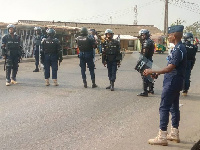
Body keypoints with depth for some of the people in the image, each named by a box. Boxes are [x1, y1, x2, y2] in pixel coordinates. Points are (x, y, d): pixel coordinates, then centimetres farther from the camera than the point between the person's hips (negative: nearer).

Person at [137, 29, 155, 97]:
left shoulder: (146, 42, -16)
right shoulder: (150, 41, 16)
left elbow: (144, 53, -21)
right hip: (150, 60, 10)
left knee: (144, 75, -9)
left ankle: (145, 92, -9)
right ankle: (151, 89, 30)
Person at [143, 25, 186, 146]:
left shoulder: (179, 49, -20)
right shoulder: (179, 48, 12)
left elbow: (170, 68, -25)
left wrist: (153, 72, -23)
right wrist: (158, 73, 18)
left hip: (172, 82, -10)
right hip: (176, 82, 10)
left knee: (164, 107, -7)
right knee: (174, 107, 15)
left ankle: (162, 137, -4)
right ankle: (174, 134, 25)